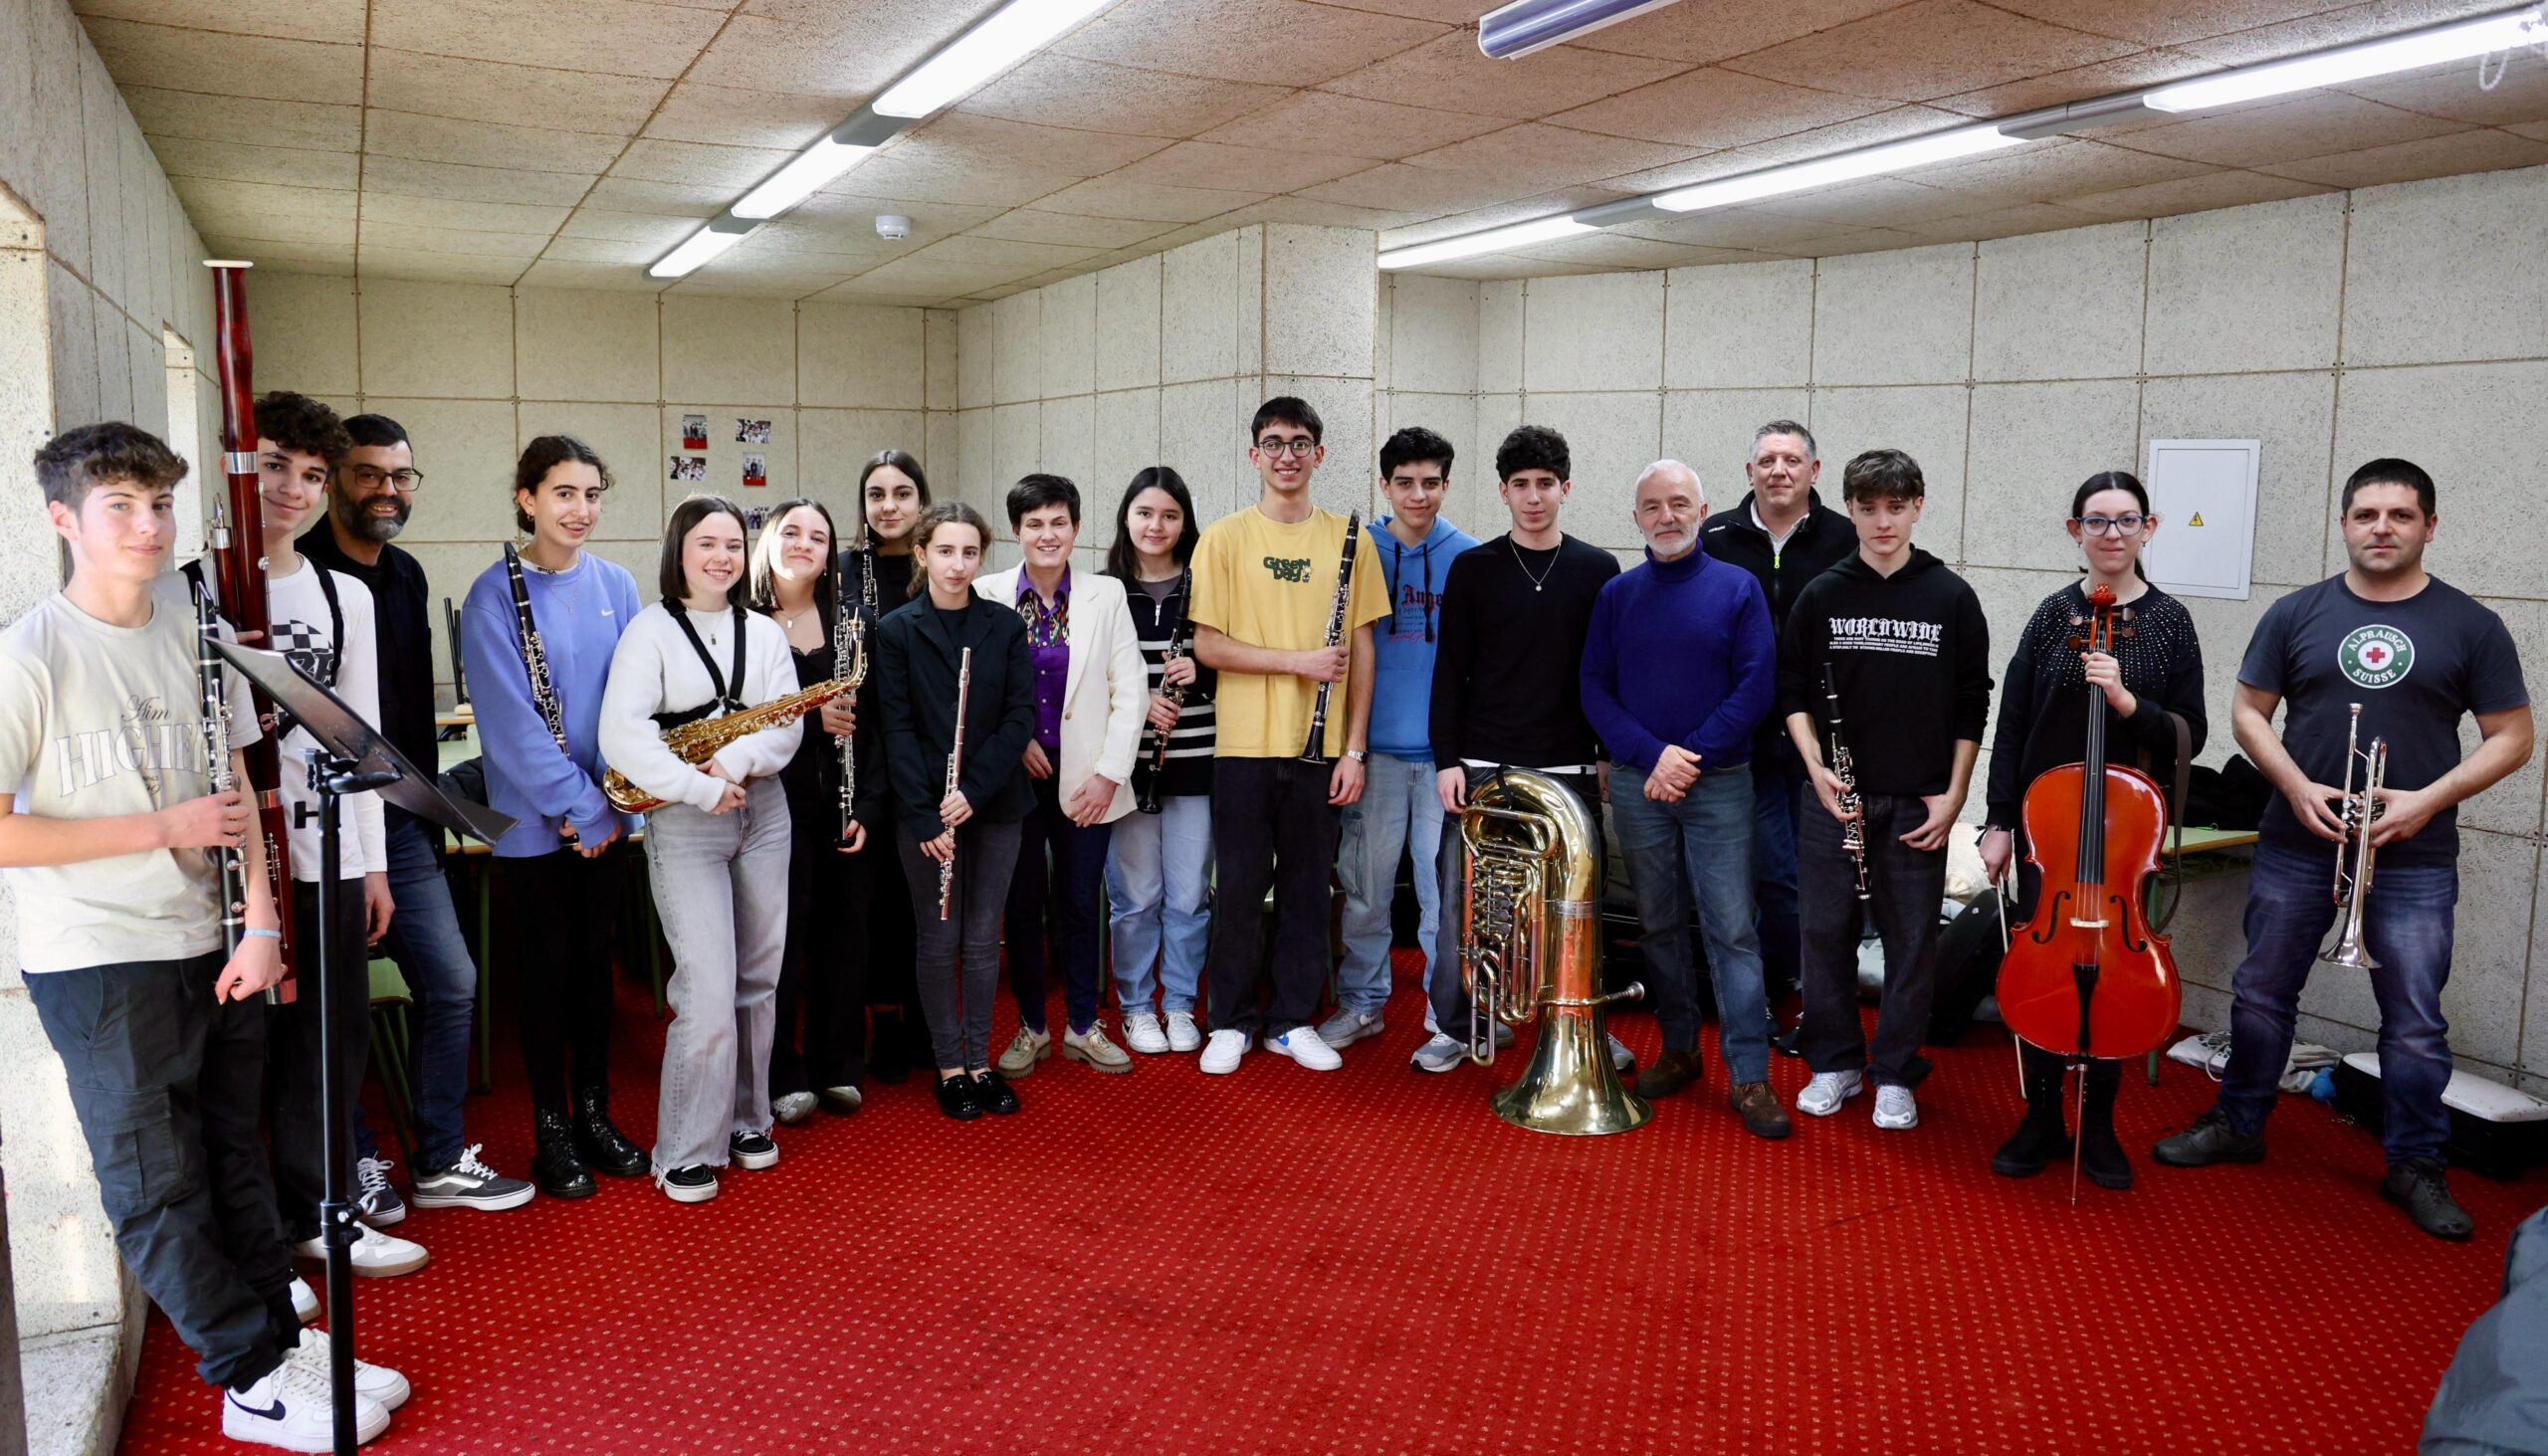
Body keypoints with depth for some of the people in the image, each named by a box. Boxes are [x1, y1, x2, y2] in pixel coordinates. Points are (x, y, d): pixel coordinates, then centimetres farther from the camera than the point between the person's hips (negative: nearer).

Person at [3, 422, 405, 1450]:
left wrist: (260, 924, -1)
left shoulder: (198, 638, 4)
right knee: (157, 1182, 5)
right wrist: (163, 829, -14)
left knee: (233, 1160, 15)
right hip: (98, 965, -5)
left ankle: (285, 1342, 26)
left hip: (211, 949, 5)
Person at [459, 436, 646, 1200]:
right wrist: (579, 805, -17)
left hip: (608, 814, 4)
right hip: (534, 820, -4)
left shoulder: (615, 585, 3)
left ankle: (593, 1111, 27)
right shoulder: (495, 595, -10)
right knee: (549, 966, 6)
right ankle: (551, 1129, 20)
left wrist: (614, 802, -7)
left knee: (596, 960, 13)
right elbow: (510, 718, -15)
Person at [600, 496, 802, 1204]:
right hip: (683, 827, -5)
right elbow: (621, 736, -15)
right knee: (709, 992, -9)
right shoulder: (650, 630, -4)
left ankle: (746, 1120, 27)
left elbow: (789, 726, 0)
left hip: (763, 814, 5)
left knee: (758, 980, 11)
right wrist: (701, 789, -21)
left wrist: (734, 761, -18)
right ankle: (686, 1152, 4)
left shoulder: (765, 633, 10)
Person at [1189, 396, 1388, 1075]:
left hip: (1321, 746, 2)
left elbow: (1360, 649, 5)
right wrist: (1299, 660, -15)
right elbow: (1207, 645, -6)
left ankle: (1293, 1020, 22)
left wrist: (1354, 748, 1)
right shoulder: (1224, 538, 0)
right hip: (1245, 744, -1)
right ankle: (1231, 1022, 20)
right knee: (1240, 889, 6)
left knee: (1307, 889, 9)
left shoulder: (1349, 539, 5)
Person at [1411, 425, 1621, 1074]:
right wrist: (1447, 760, -4)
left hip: (1570, 769, 1)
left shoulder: (1598, 571, 6)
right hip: (1483, 767, -1)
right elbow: (1451, 672, 2)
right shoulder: (1472, 569, 3)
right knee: (1463, 898, 2)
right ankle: (1455, 1024, 17)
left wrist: (1612, 755, 6)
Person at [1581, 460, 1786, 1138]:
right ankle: (1678, 1049, 24)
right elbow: (1596, 688, 2)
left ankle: (1749, 1076, 0)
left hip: (1719, 785, -2)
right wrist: (1653, 756, -12)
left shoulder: (1737, 588, 2)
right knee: (1658, 925, 11)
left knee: (1732, 930, -4)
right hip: (1637, 785, 3)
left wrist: (1693, 758, -13)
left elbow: (1755, 686, -5)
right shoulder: (1617, 594, 8)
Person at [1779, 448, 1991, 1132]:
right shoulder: (1821, 595, 3)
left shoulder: (1951, 598, 1)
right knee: (1825, 931, 6)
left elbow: (1972, 706, 4)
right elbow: (1793, 688, 7)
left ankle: (1895, 1075, 20)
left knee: (1911, 940, 5)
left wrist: (1953, 794, -1)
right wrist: (1816, 767, -5)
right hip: (1834, 796, 1)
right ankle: (1834, 1063, 22)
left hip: (1918, 804, -1)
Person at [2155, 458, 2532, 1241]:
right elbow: (2249, 711, 6)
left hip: (2413, 861, -1)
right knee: (2260, 994, 12)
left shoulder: (2470, 626, 0)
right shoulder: (2297, 614, 2)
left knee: (2415, 1023, 4)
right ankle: (2238, 1125, 28)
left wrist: (2429, 798, -13)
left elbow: (2511, 738, 2)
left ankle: (2415, 1165, 21)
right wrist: (2296, 786, -10)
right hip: (2296, 846, 2)